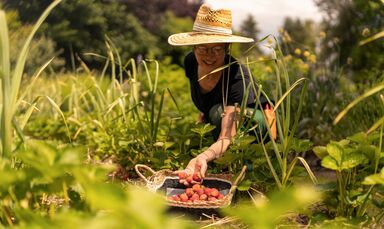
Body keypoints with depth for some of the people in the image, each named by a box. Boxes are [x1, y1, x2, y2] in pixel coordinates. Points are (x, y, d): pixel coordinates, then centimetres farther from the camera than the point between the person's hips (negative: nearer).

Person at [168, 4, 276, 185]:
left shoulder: (238, 78, -36)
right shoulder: (190, 62, -17)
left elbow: (227, 138, -46)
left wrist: (203, 157, -63)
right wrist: (202, 116, -7)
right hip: (217, 123, 6)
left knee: (220, 111, -34)